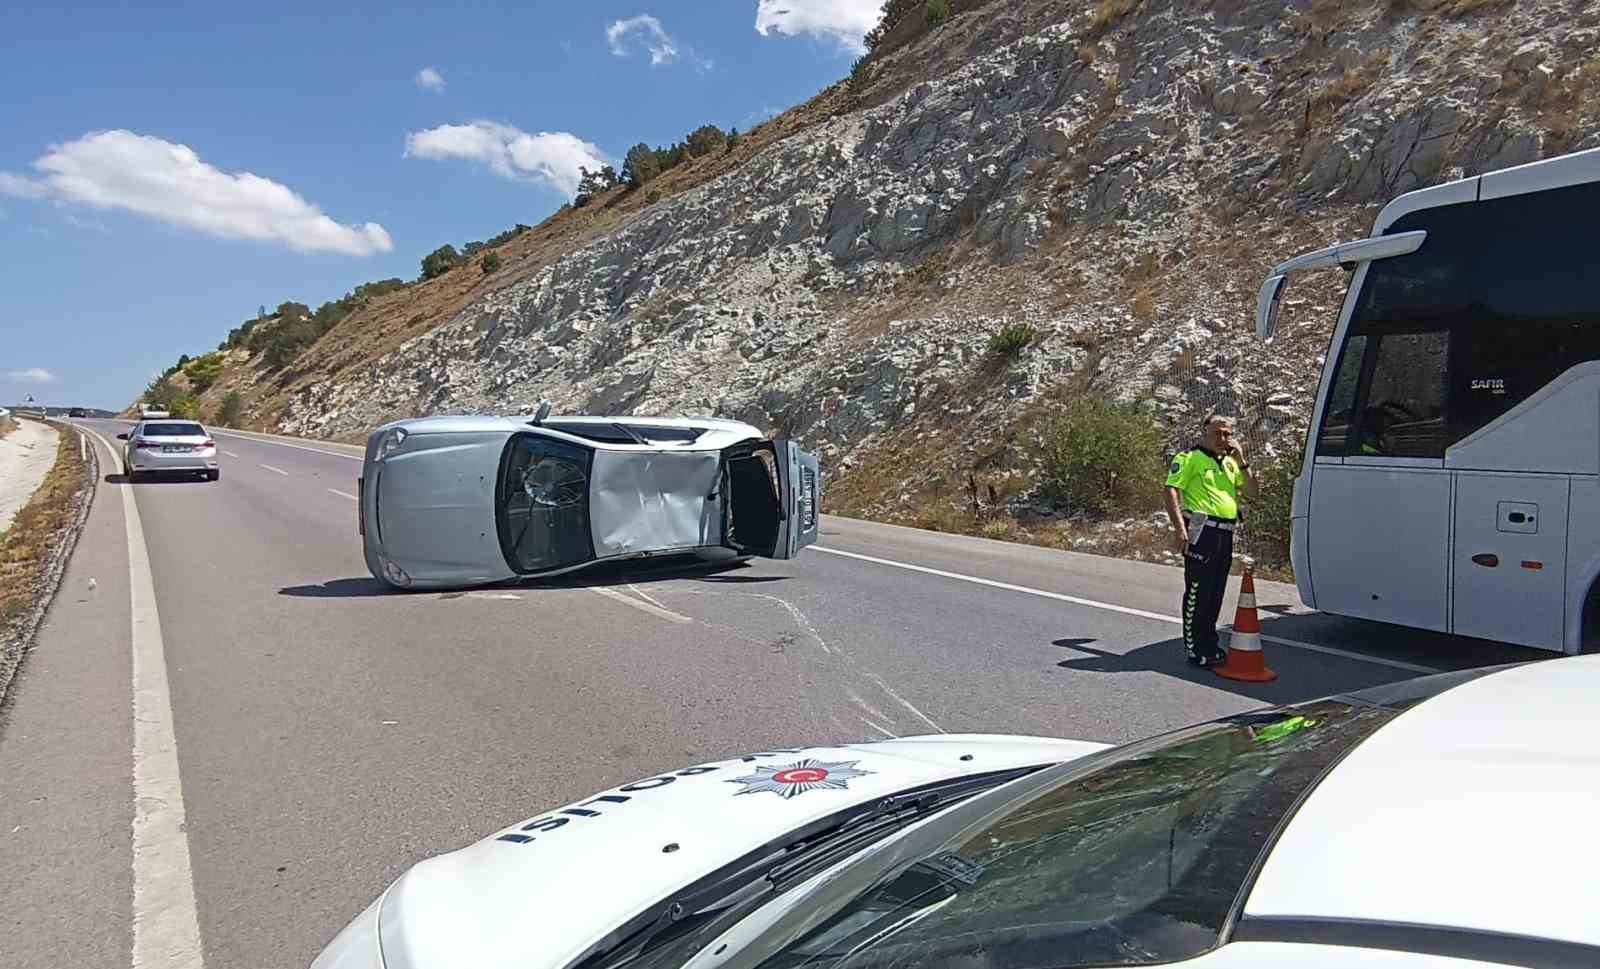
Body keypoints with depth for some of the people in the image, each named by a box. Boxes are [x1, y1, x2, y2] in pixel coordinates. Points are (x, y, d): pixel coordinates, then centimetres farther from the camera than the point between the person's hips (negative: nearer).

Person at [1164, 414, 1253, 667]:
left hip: (1225, 534, 8)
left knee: (1215, 593, 16)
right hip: (1202, 532, -8)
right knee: (1197, 593, -5)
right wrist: (1179, 527, -23)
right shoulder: (1190, 458, -4)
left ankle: (1209, 644, 27)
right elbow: (1171, 490, -14)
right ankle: (1196, 651, 0)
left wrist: (1241, 460, 6)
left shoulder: (1230, 461, 19)